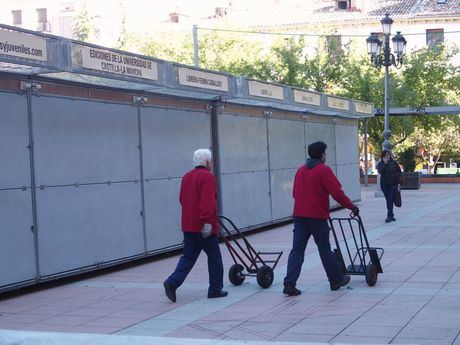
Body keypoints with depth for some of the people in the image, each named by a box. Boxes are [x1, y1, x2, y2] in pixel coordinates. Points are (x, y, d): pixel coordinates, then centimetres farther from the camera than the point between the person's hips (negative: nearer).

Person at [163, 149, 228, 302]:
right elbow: (207, 202, -22)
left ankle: (172, 282, -7)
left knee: (188, 256, 10)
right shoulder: (207, 177, -12)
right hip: (204, 227, -7)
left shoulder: (187, 177, 13)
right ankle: (215, 289, 13)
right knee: (214, 257, 7)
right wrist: (207, 222, -25)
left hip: (188, 225, 7)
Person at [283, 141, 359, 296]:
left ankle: (289, 283, -7)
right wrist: (352, 206, -2)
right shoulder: (324, 170, -6)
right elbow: (337, 193, -11)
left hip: (299, 215, 5)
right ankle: (336, 280, 20)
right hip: (317, 216, -5)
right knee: (325, 249, 6)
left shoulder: (301, 170, 15)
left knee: (297, 249, 2)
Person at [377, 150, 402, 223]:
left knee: (390, 200, -12)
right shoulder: (380, 164, 3)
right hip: (384, 184, 2)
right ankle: (391, 215, 20)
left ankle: (389, 216, -13)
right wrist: (385, 163, -17)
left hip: (393, 184, -2)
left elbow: (399, 171, 8)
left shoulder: (394, 162, 2)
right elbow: (380, 171, -15)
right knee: (388, 200, 9)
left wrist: (395, 176, -9)